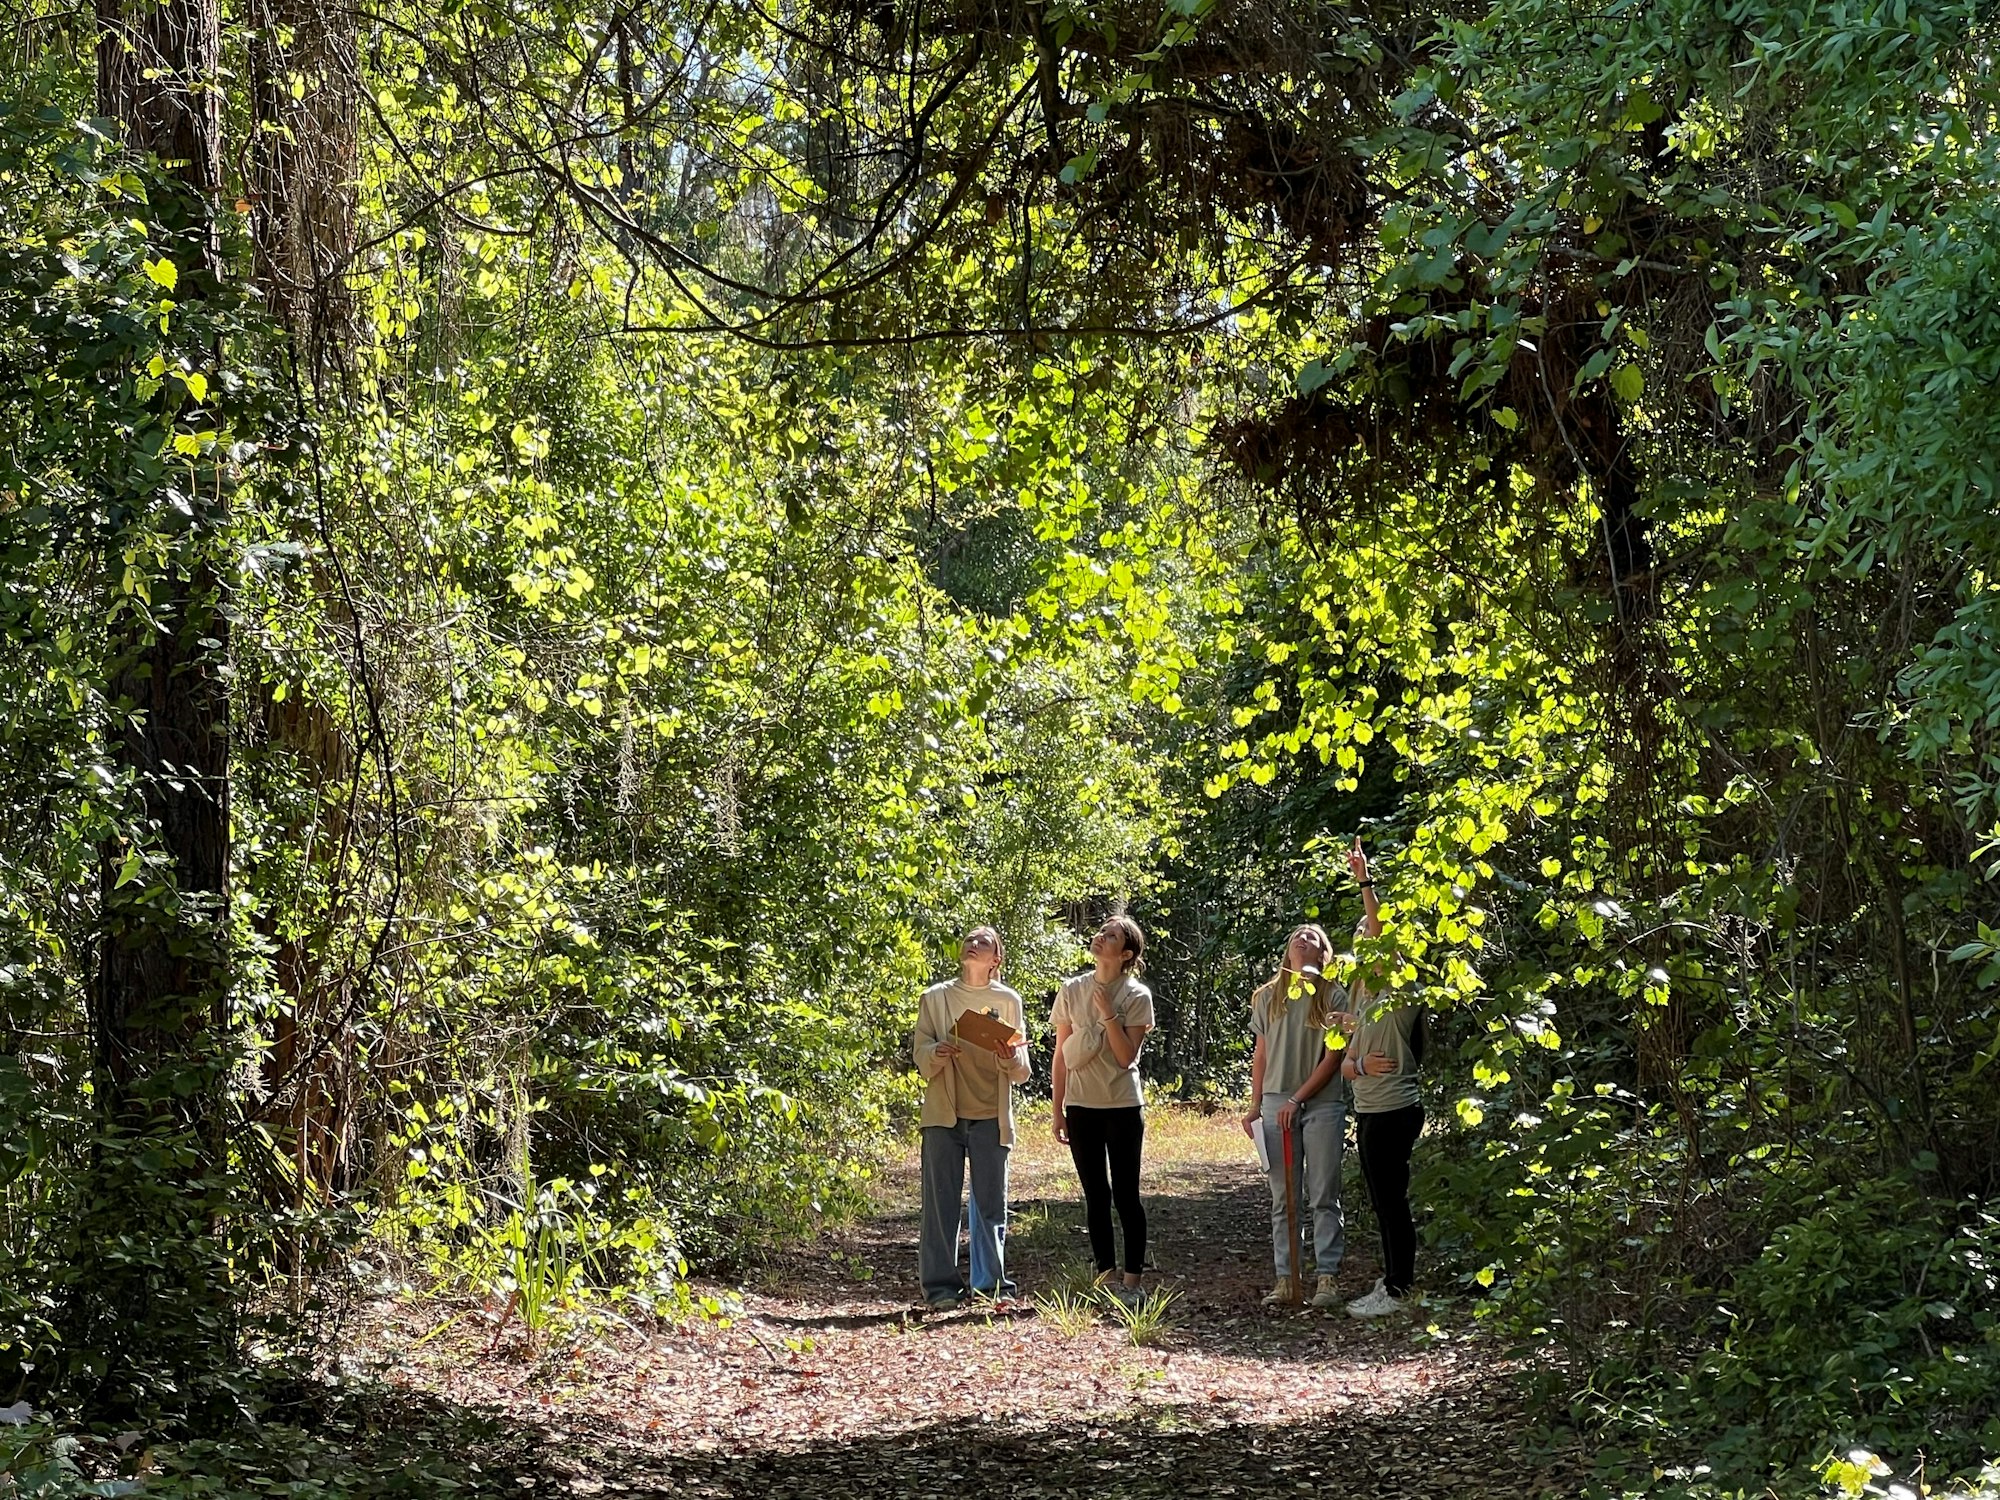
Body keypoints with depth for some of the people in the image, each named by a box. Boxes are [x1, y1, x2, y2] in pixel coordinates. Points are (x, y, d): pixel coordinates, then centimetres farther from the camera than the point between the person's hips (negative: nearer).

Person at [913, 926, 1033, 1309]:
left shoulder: (1008, 1001, 8)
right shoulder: (936, 997, 7)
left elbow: (1021, 1071, 6)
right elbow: (920, 1051, 4)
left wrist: (1011, 1059, -16)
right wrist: (937, 1053, -18)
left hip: (991, 1115, 0)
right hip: (943, 1114, 0)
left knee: (991, 1202, 3)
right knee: (941, 1201, -1)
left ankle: (992, 1283, 11)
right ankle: (941, 1285, 5)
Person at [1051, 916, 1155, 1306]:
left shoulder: (1136, 996, -5)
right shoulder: (1072, 991, 3)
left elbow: (1127, 1056, -13)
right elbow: (1061, 1055, 7)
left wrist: (1107, 1012, -17)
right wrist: (1058, 1110, 6)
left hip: (1123, 1108, -3)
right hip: (1081, 1107, 3)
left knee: (1125, 1193, 0)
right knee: (1095, 1194, 8)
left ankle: (1133, 1278, 5)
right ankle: (1106, 1277, 15)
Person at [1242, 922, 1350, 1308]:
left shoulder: (1333, 996, 0)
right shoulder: (1267, 996, 10)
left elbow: (1333, 1055, -5)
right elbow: (1261, 1054, 14)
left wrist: (1298, 1099, -11)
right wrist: (1256, 1105, 9)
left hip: (1322, 1103, -3)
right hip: (1276, 1102, 3)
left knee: (1323, 1196, 0)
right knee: (1283, 1198, 4)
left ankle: (1327, 1277, 2)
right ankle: (1285, 1279, 7)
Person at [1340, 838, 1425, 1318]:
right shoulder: (1365, 996, 18)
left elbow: (1382, 935, -28)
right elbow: (1347, 1061, 20)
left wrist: (1365, 882, -33)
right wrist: (1359, 1065, -3)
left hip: (1393, 1111, -10)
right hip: (1368, 1110, 10)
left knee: (1392, 1200, -6)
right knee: (1383, 1201, 15)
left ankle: (1397, 1290, -1)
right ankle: (1392, 1281, 22)